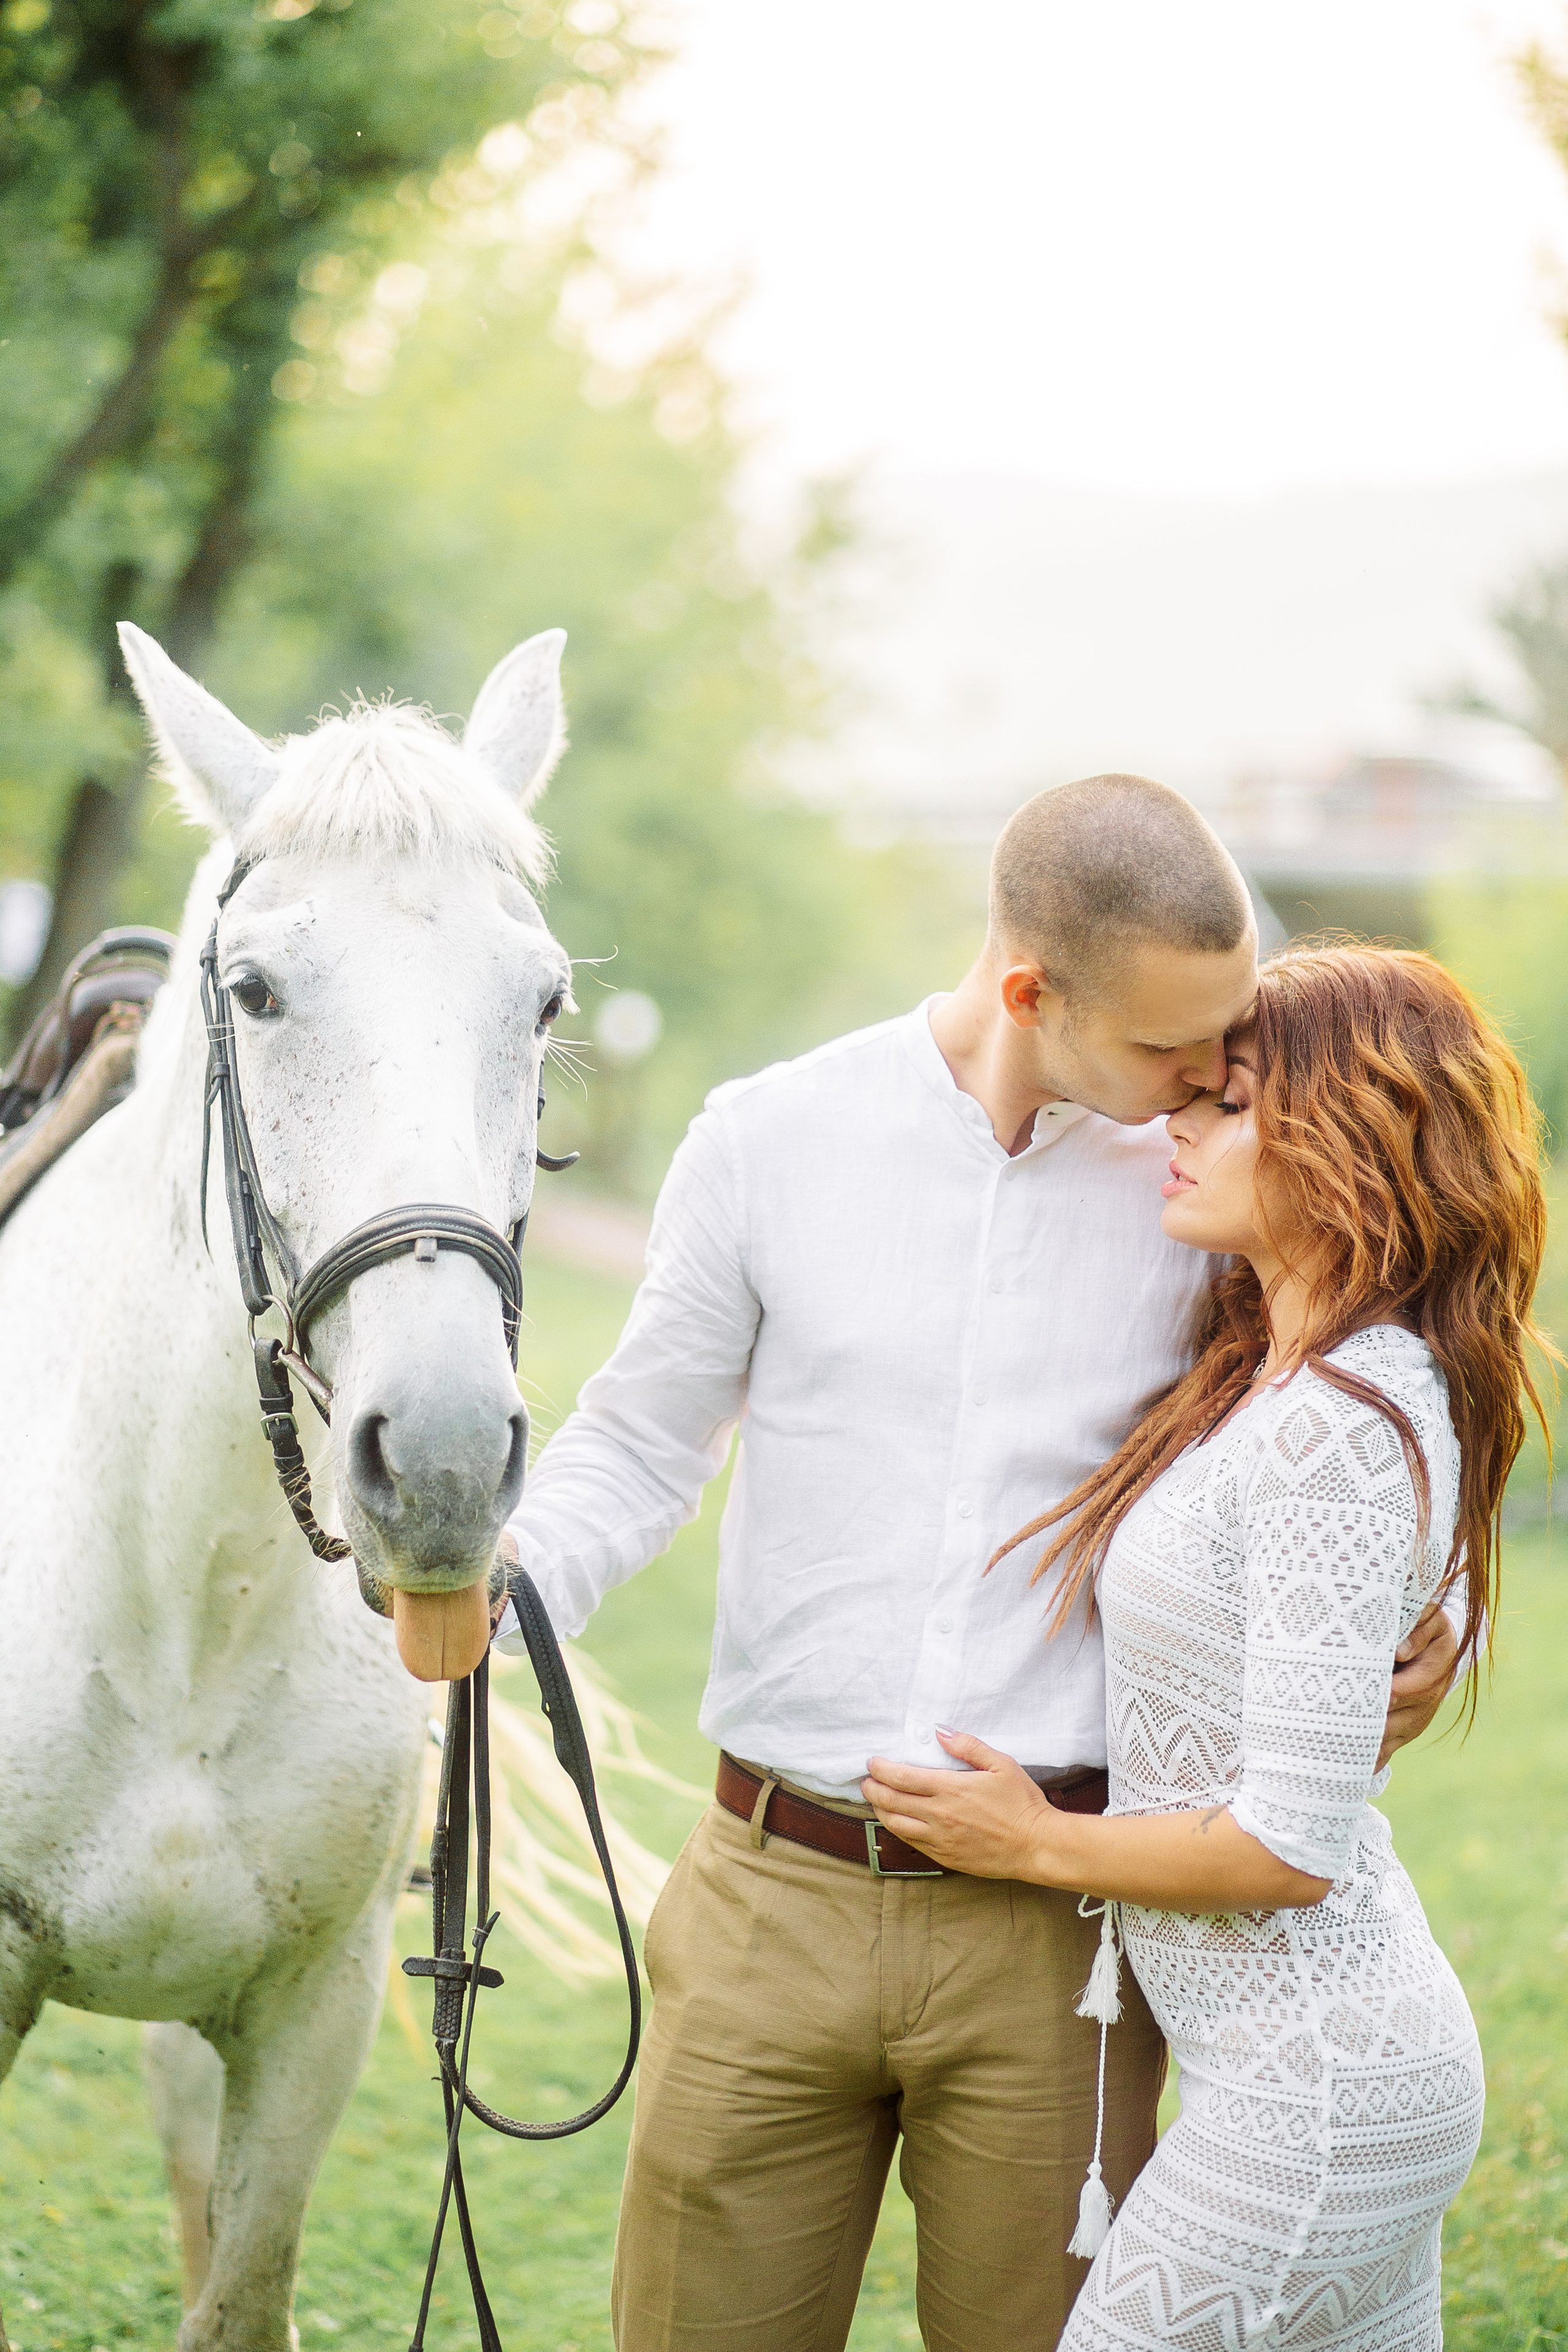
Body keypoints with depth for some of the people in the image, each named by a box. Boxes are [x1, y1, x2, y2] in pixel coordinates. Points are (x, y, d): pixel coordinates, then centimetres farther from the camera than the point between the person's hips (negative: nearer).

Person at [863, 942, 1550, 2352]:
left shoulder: (1341, 1431, -21)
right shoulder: (1267, 1383, 9)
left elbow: (1291, 1847, -23)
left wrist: (1034, 1843, -9)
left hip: (1311, 2101, -10)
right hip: (1371, 2062, 10)